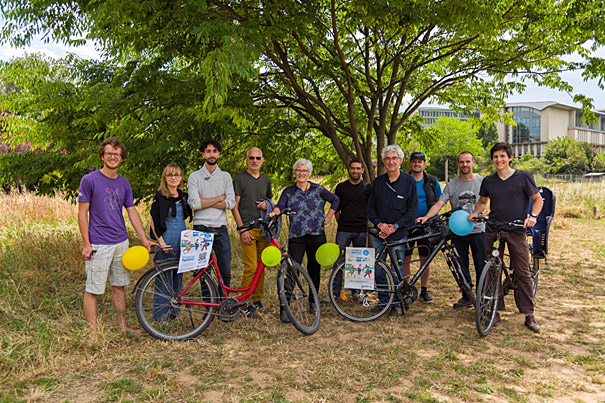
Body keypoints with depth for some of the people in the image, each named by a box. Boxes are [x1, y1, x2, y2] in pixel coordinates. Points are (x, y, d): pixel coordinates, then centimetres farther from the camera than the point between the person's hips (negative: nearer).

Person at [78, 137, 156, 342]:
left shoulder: (124, 184, 10)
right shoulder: (89, 180, -6)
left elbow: (132, 212, 13)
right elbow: (82, 214, -5)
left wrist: (144, 239, 8)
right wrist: (86, 244, -10)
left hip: (121, 243, 5)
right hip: (99, 245, -5)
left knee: (119, 286, 14)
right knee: (93, 290, 1)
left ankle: (123, 326, 25)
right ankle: (93, 333, 11)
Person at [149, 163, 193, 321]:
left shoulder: (184, 196, 11)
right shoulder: (160, 197, -6)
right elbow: (153, 222, -8)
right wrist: (161, 242, -16)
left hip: (182, 243, 6)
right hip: (167, 243, -6)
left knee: (178, 277, 12)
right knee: (164, 278, -2)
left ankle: (174, 311, 24)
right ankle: (160, 314, 9)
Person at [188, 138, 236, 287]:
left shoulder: (226, 176, 10)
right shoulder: (195, 176, 3)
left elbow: (231, 203, -3)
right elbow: (194, 203, -10)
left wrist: (205, 202, -9)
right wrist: (220, 198, -5)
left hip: (221, 228, 2)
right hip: (201, 228, -2)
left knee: (225, 271, 2)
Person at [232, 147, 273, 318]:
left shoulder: (266, 180, 16)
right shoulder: (239, 179, 0)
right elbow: (234, 206, -4)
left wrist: (266, 205, 0)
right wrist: (242, 229, -11)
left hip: (264, 228, 5)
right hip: (248, 229, -5)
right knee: (251, 267, -9)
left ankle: (257, 300, 19)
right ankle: (246, 303, 2)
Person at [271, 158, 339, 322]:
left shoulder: (318, 190, 7)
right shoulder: (288, 191, 7)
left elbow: (335, 200, 16)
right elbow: (280, 205, -8)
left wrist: (328, 217, 8)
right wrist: (275, 212, -31)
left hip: (317, 235, 1)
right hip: (296, 237, -1)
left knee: (314, 270, 10)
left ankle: (313, 302, 27)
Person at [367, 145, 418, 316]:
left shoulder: (409, 181, -2)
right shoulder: (378, 182, 7)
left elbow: (413, 210, -4)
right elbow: (370, 207, 9)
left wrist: (395, 226, -11)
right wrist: (379, 224, -8)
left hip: (399, 234, -3)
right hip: (379, 233, 3)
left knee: (397, 271, 2)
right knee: (378, 270, 7)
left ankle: (397, 304, 17)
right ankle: (383, 301, 23)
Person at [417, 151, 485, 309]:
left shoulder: (482, 181, 3)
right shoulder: (451, 185, 5)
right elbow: (439, 203, -4)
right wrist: (426, 216, -20)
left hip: (478, 230, -2)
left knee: (481, 267, 2)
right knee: (462, 267, 10)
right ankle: (467, 297, 22)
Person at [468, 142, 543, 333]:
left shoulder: (524, 176, 0)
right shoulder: (488, 181, 9)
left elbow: (537, 199, 7)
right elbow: (482, 201, 21)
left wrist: (533, 215, -10)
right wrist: (475, 212, 1)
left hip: (516, 231, -3)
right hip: (492, 231, 3)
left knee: (523, 273, -1)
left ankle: (529, 315, 10)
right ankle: (495, 310, 15)